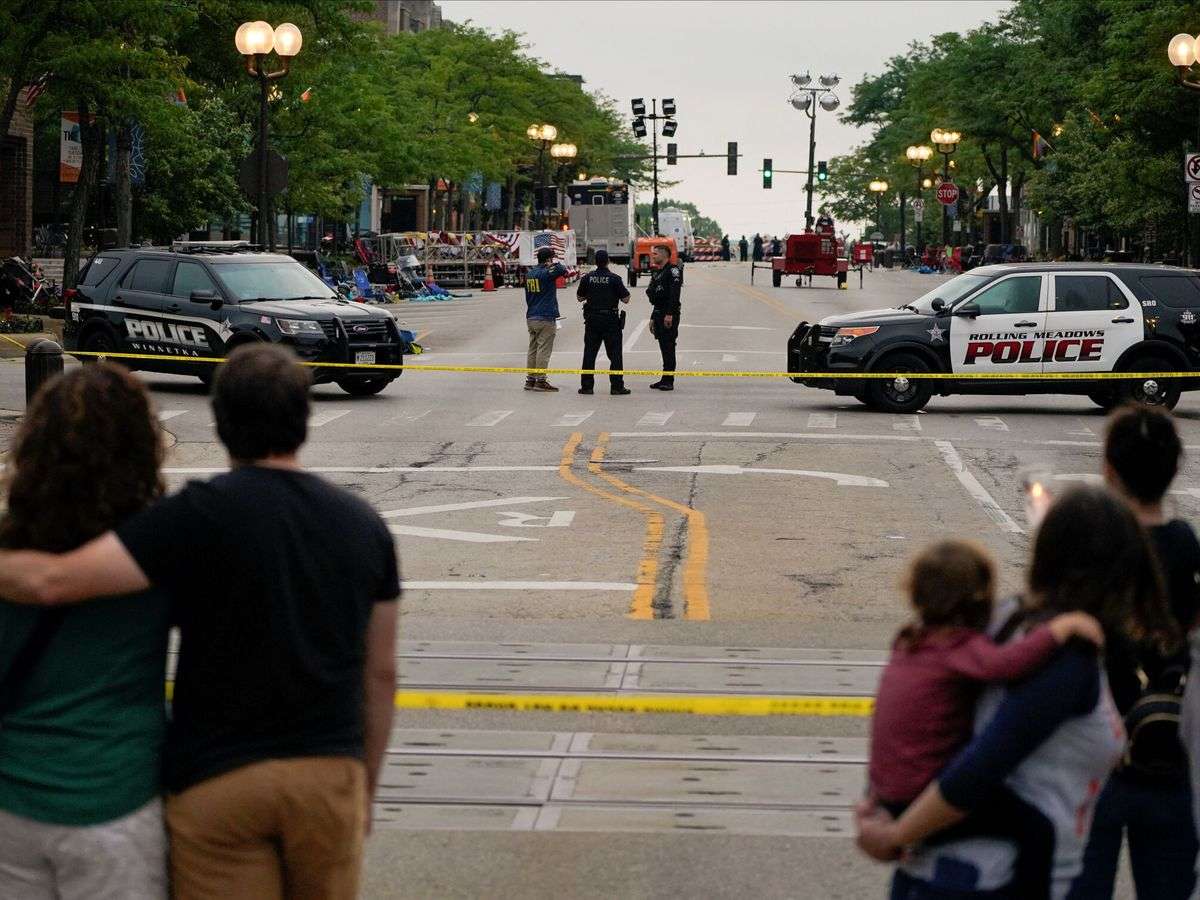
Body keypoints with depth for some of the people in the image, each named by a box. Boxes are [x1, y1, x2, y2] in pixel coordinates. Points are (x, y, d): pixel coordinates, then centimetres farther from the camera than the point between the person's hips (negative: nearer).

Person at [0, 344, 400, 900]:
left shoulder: (205, 514, -11)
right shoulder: (363, 524, 4)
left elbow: (55, 581, -20)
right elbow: (380, 673, 10)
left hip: (219, 776, -4)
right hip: (332, 771, 4)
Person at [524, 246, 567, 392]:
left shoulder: (529, 274, 12)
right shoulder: (547, 273, -12)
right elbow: (562, 269, -26)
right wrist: (553, 264, -6)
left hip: (531, 318, 7)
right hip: (546, 318, -7)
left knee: (533, 350, 12)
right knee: (544, 350, -4)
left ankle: (530, 380, 14)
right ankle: (540, 381, -5)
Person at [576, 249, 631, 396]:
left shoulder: (587, 278, 0)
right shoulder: (614, 278, -10)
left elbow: (579, 298, 9)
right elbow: (625, 299, -7)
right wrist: (623, 290, 12)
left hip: (592, 319, 3)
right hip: (611, 320, -3)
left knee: (589, 353, 8)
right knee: (615, 354, 2)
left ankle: (586, 385, 8)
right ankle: (617, 386, -1)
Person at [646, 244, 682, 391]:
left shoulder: (673, 270, -9)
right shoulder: (657, 273, 20)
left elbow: (674, 294, -19)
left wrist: (670, 314, -25)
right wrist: (653, 318, 22)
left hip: (669, 315, -9)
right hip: (659, 314, 9)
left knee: (668, 347, -9)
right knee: (664, 347, 11)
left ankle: (669, 381, -9)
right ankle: (665, 379, 15)